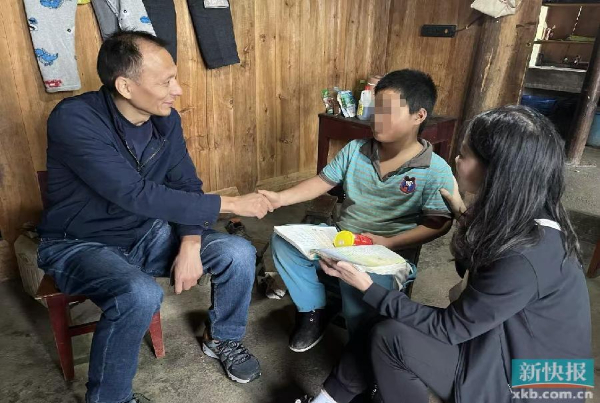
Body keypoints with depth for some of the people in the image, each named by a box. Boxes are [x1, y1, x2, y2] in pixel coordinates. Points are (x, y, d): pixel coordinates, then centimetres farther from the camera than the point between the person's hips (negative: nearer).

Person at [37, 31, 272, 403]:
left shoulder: (166, 119, -7)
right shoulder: (73, 120, -27)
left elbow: (186, 185, -2)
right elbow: (138, 195, -33)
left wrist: (190, 245, -18)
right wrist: (231, 204, -29)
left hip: (145, 233, 5)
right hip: (80, 244, -5)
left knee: (239, 254, -11)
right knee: (141, 294, -36)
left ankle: (222, 338, 17)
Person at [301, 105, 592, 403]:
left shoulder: (526, 257, -33)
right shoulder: (526, 217, -6)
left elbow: (447, 328, -24)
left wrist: (367, 286, -21)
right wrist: (460, 210, 7)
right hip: (504, 338, 8)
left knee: (391, 336, -18)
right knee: (384, 323, -2)